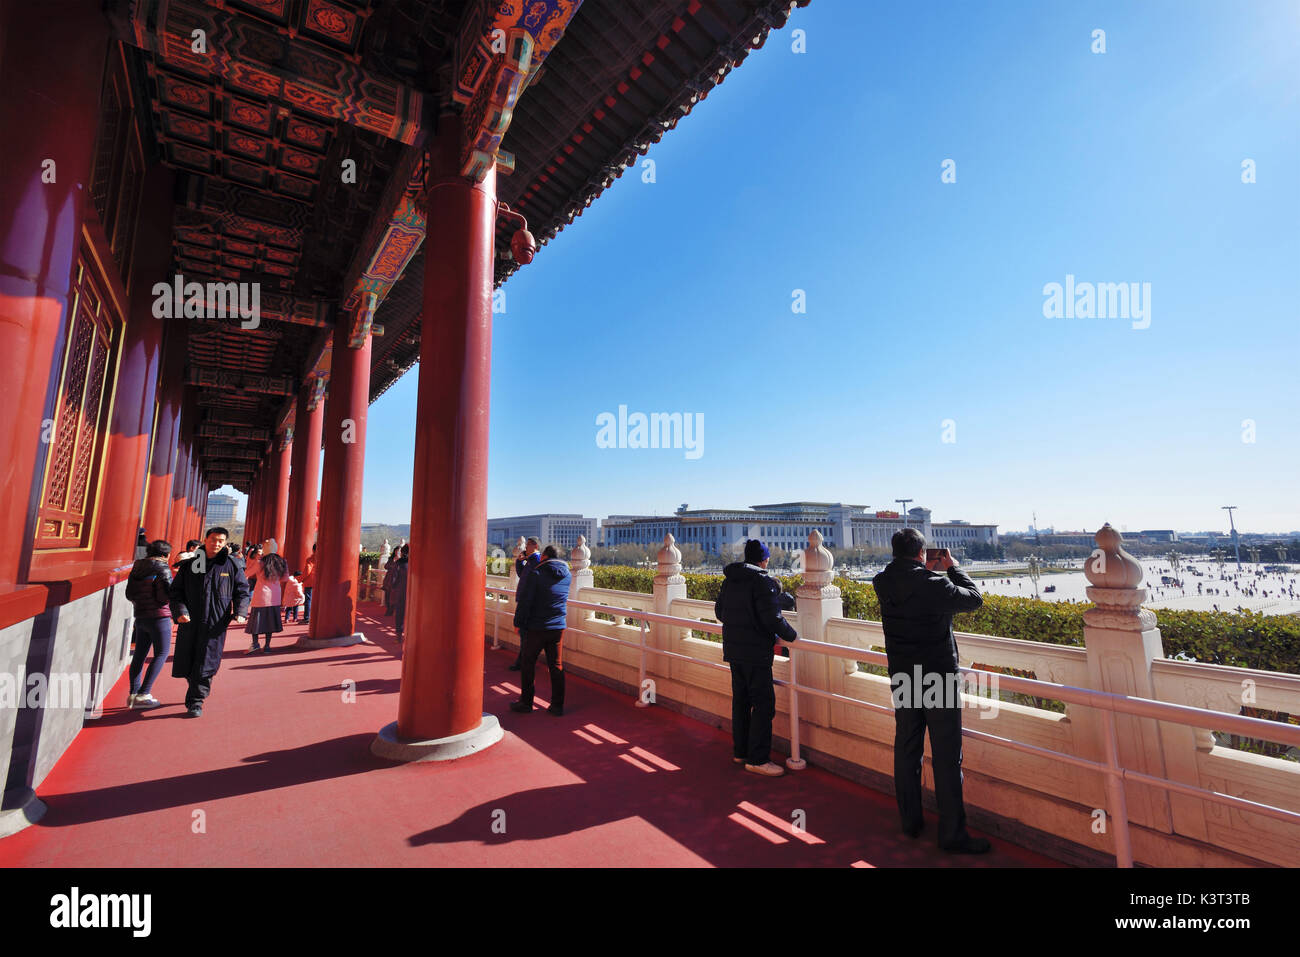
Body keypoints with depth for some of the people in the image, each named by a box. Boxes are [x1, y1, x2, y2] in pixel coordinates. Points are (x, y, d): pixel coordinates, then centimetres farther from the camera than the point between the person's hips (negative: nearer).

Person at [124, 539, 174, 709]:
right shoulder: (163, 569, -15)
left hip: (140, 617, 7)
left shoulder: (137, 568, 7)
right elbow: (166, 596, -19)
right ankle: (143, 695, -1)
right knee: (161, 654, 2)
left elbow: (129, 594, 12)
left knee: (139, 655, 14)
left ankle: (133, 693, 17)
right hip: (159, 617, -7)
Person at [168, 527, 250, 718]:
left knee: (206, 664, -4)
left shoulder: (232, 566, 4)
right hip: (190, 622, 3)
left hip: (215, 624, -2)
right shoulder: (189, 565, 8)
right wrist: (180, 611, -10)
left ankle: (196, 701, 7)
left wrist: (240, 612, -10)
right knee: (185, 664, 10)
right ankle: (198, 688, 36)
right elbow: (176, 591, 8)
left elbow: (242, 592, 6)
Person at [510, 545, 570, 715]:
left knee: (528, 663, 11)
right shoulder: (567, 575, 3)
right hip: (558, 627, 5)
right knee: (556, 665, 12)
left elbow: (524, 601, -12)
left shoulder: (536, 574, -13)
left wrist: (518, 623, -1)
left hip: (536, 628, -5)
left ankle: (526, 703, 20)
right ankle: (558, 705, 17)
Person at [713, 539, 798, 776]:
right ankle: (757, 759, 4)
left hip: (733, 649, 8)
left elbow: (719, 612, 16)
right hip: (755, 652, -8)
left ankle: (740, 751, 27)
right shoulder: (763, 581, -15)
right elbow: (771, 617, -20)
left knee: (740, 700, 17)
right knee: (764, 703, 0)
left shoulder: (729, 580, 8)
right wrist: (790, 635, -5)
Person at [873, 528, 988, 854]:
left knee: (906, 749, 15)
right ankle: (952, 834, 14)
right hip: (939, 678, -5)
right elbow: (974, 598, -3)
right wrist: (952, 567, 8)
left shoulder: (882, 584, -5)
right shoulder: (934, 584, -20)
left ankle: (910, 821, 29)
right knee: (946, 756, 5)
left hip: (902, 679, 5)